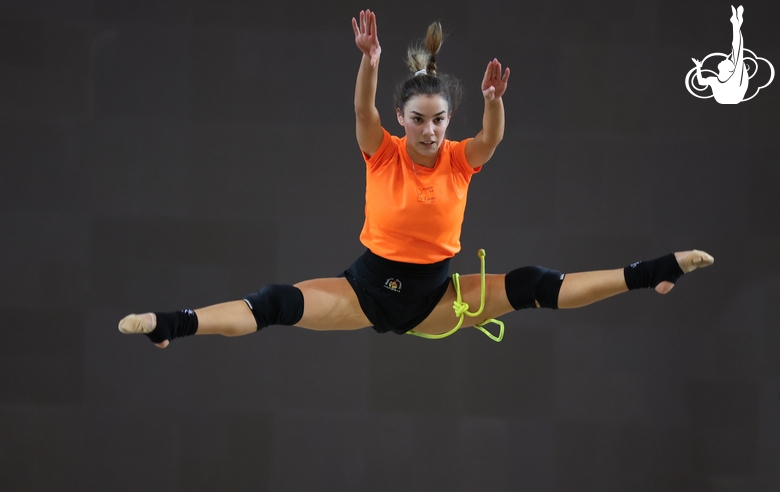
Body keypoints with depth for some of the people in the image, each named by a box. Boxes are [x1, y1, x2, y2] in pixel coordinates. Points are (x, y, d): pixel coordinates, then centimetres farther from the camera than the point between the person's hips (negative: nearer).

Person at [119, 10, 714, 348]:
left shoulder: (459, 159, -6)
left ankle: (652, 273, -21)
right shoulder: (382, 154, -8)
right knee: (281, 303, -22)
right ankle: (172, 325, -34)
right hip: (369, 283, 0)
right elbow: (363, 114, -28)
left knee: (533, 285, -17)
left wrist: (494, 99, -49)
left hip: (436, 294, 0)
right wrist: (369, 64, -48)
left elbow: (493, 138, -27)